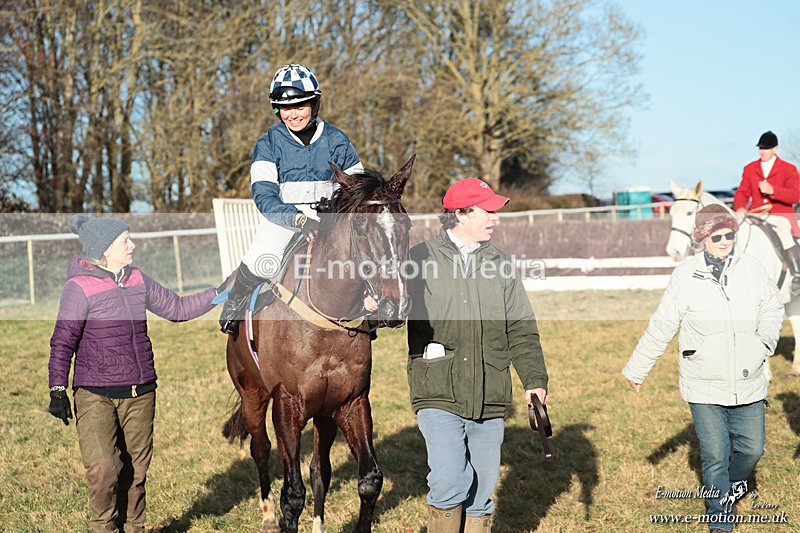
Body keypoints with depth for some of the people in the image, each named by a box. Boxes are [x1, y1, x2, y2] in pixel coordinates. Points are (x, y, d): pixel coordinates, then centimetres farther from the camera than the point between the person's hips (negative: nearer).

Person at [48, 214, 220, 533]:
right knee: (103, 468, -16)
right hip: (95, 395, -5)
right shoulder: (80, 288, -9)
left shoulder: (137, 281, 8)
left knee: (136, 469, 9)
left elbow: (178, 308, 17)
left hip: (140, 393, 5)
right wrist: (57, 390, -13)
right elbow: (63, 343, -7)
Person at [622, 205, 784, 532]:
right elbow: (660, 330, -2)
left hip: (747, 383, 3)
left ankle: (733, 481, 45)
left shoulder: (751, 268, -1)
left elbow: (772, 308, 15)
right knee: (715, 456, 2)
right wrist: (637, 370, 3)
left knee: (752, 448, 11)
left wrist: (766, 339, -3)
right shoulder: (685, 277, -9)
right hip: (704, 387, -3)